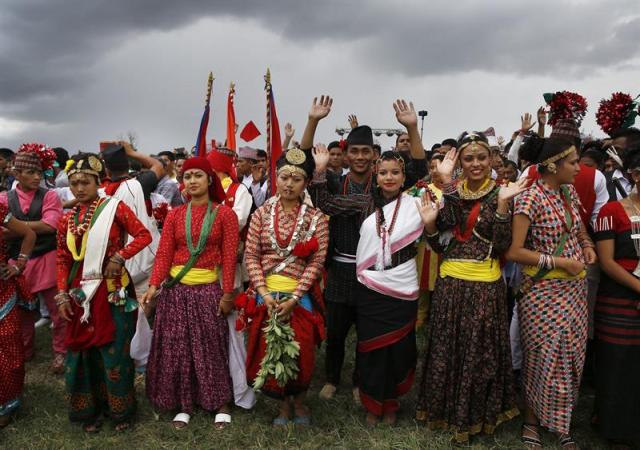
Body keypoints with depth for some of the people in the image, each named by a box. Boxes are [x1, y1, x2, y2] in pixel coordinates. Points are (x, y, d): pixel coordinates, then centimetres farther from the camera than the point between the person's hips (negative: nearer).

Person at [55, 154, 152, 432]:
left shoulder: (115, 208, -5)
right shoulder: (67, 219, 7)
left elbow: (144, 235, -7)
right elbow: (62, 260, 8)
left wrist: (119, 257, -18)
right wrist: (62, 295, 1)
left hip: (114, 293, -4)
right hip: (81, 295, 4)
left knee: (115, 352, 4)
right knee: (83, 351, 11)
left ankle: (120, 409, 22)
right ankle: (89, 409, 29)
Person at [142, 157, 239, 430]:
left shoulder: (224, 214, -2)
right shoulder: (174, 215, 6)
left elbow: (229, 258, -6)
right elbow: (164, 254, 0)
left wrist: (227, 294, -10)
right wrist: (154, 285, -12)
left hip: (208, 289, -3)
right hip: (175, 289, 3)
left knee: (210, 347, 5)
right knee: (176, 346, 8)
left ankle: (220, 403, 22)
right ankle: (183, 404, 24)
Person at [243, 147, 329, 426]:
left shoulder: (316, 218, -3)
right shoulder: (261, 214, 1)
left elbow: (317, 261, -8)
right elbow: (251, 255, -1)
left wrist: (293, 298, -14)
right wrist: (264, 293, -12)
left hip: (301, 296, -1)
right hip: (266, 295, 2)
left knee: (302, 351, 5)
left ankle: (300, 401, 34)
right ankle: (284, 405, 32)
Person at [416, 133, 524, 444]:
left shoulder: (501, 193, -3)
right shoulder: (449, 193, 4)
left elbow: (502, 247, -12)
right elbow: (440, 246, 4)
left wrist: (502, 205, -22)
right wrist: (429, 223, -14)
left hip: (485, 286, -3)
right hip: (450, 284, 3)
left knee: (480, 353, 8)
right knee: (447, 349, 12)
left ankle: (475, 416, 29)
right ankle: (447, 409, 33)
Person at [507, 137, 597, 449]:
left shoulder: (570, 192, 6)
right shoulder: (530, 199, -17)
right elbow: (514, 251, -20)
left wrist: (587, 245, 2)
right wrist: (560, 261, -18)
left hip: (575, 287, 7)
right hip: (542, 290, -7)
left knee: (571, 356, 12)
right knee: (543, 357, 4)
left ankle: (561, 422, 30)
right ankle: (532, 419, 26)